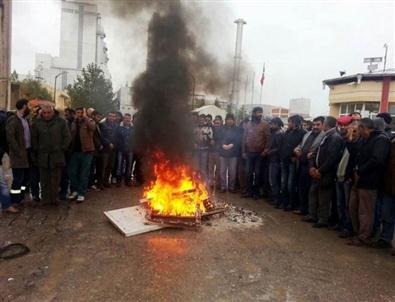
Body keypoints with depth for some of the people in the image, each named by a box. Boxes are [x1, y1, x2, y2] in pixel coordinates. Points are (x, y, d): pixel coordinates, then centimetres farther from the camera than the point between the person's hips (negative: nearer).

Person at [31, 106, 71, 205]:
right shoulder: (37, 123, 5)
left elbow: (67, 137, 3)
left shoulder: (61, 122, 0)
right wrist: (36, 150, 5)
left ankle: (54, 198, 14)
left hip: (57, 155, -1)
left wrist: (62, 148, -1)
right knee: (44, 180, 6)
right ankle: (45, 199, 14)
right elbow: (34, 138, 11)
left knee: (56, 180, 4)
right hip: (42, 156, 1)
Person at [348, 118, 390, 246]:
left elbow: (377, 160, -25)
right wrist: (356, 171, 3)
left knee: (365, 212, 1)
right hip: (358, 180, 9)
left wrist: (359, 172, -17)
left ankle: (363, 238, 13)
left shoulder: (381, 139, -12)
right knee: (353, 208, 15)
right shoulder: (366, 140, 17)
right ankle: (357, 233, 30)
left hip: (368, 182, -9)